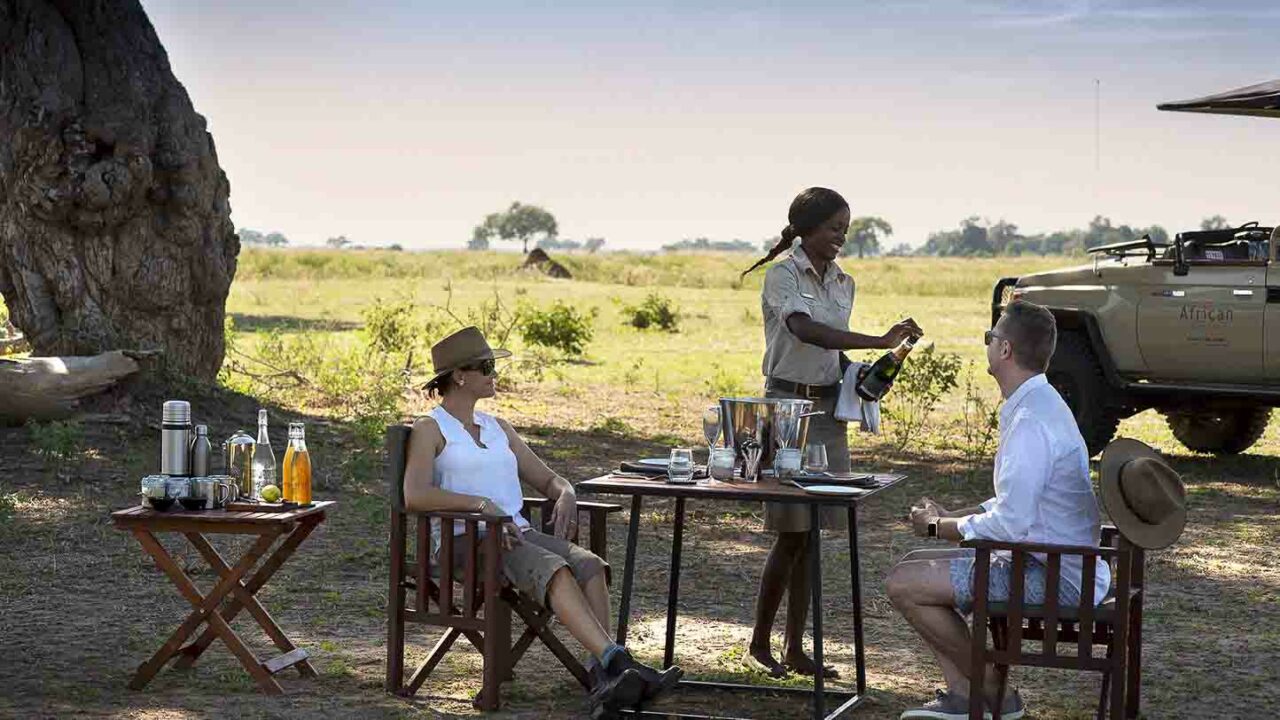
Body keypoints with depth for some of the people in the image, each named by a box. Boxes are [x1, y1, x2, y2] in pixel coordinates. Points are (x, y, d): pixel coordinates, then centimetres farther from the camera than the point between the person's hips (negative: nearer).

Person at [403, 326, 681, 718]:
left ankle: (604, 680, -39)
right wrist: (482, 504, -23)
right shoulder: (430, 429, 4)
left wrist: (565, 495, 2)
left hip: (516, 534, 6)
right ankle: (619, 662, -45)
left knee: (589, 565, -24)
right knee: (554, 570, -33)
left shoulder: (498, 428, 24)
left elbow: (547, 479, 27)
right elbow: (414, 494, -14)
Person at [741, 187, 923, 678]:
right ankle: (760, 642, 7)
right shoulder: (782, 275, -10)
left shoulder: (843, 282, 12)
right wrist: (880, 341, -34)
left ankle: (795, 648, 12)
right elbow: (805, 330, -28)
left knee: (810, 533, 7)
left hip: (829, 407, 7)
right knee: (792, 533, -7)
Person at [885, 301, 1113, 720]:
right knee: (914, 564, 15)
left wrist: (939, 527, -9)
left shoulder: (1031, 421, -22)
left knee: (903, 584, -12)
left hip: (1055, 578, -11)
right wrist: (949, 516, 10)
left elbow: (1010, 523, -24)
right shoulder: (1038, 405, 13)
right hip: (1056, 565, 11)